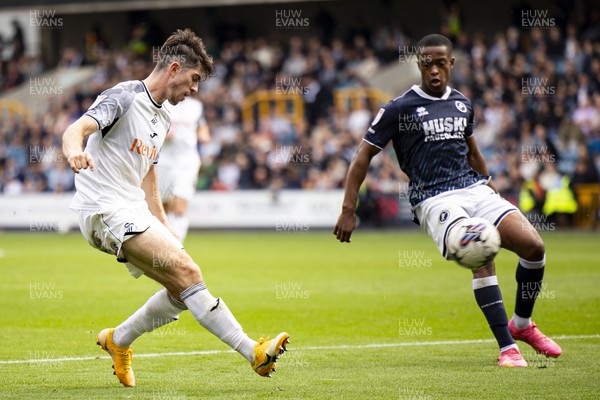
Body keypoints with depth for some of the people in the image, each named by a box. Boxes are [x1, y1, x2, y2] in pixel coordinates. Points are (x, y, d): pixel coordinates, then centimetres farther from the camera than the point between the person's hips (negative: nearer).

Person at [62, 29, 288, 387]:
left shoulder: (161, 118, 19)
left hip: (134, 212, 9)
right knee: (187, 272, -20)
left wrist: (165, 228, 22)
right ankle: (254, 352, -21)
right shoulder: (124, 98, -9)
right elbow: (76, 130, -24)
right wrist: (75, 151, -48)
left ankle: (119, 341, 20)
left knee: (183, 290, 1)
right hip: (105, 211, -9)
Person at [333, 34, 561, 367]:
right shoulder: (399, 109, -1)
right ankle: (508, 348, -25)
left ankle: (522, 324, 12)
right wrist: (348, 211, -2)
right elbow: (364, 156, 2)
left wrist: (490, 187, 34)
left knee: (533, 245, -12)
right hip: (434, 200, -6)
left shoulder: (462, 104, 16)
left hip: (474, 189, 6)